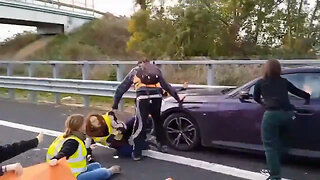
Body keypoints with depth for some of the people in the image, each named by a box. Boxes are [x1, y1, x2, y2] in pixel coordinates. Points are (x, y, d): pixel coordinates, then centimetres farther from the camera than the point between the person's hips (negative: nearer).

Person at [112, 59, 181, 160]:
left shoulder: (134, 71, 28)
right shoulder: (156, 70, 33)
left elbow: (121, 89, 24)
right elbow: (166, 86, 33)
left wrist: (115, 106, 25)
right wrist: (178, 98, 39)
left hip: (143, 96, -3)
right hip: (157, 96, 3)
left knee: (140, 124, 1)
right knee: (158, 120, 24)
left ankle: (136, 153, 5)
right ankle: (162, 144, 35)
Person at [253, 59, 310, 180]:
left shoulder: (260, 83, 15)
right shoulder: (284, 82, 21)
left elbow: (256, 98, 28)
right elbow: (298, 92, 31)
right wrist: (308, 97, 50)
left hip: (272, 114, -5)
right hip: (288, 114, 5)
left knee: (270, 145, 0)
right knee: (279, 141, 24)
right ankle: (275, 168, 29)